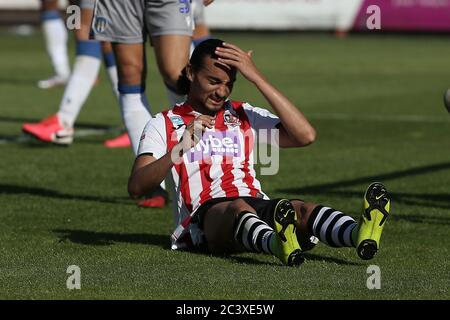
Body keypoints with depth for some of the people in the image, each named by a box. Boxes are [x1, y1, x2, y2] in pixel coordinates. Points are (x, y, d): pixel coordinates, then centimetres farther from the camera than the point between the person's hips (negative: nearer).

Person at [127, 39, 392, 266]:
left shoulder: (247, 117, 23)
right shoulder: (163, 125, 15)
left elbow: (306, 136, 5)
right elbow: (136, 187, -1)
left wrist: (257, 78, 3)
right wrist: (180, 148, -18)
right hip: (206, 214, -3)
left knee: (301, 209, -31)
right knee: (239, 210, -39)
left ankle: (358, 235, -62)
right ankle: (279, 245, -73)